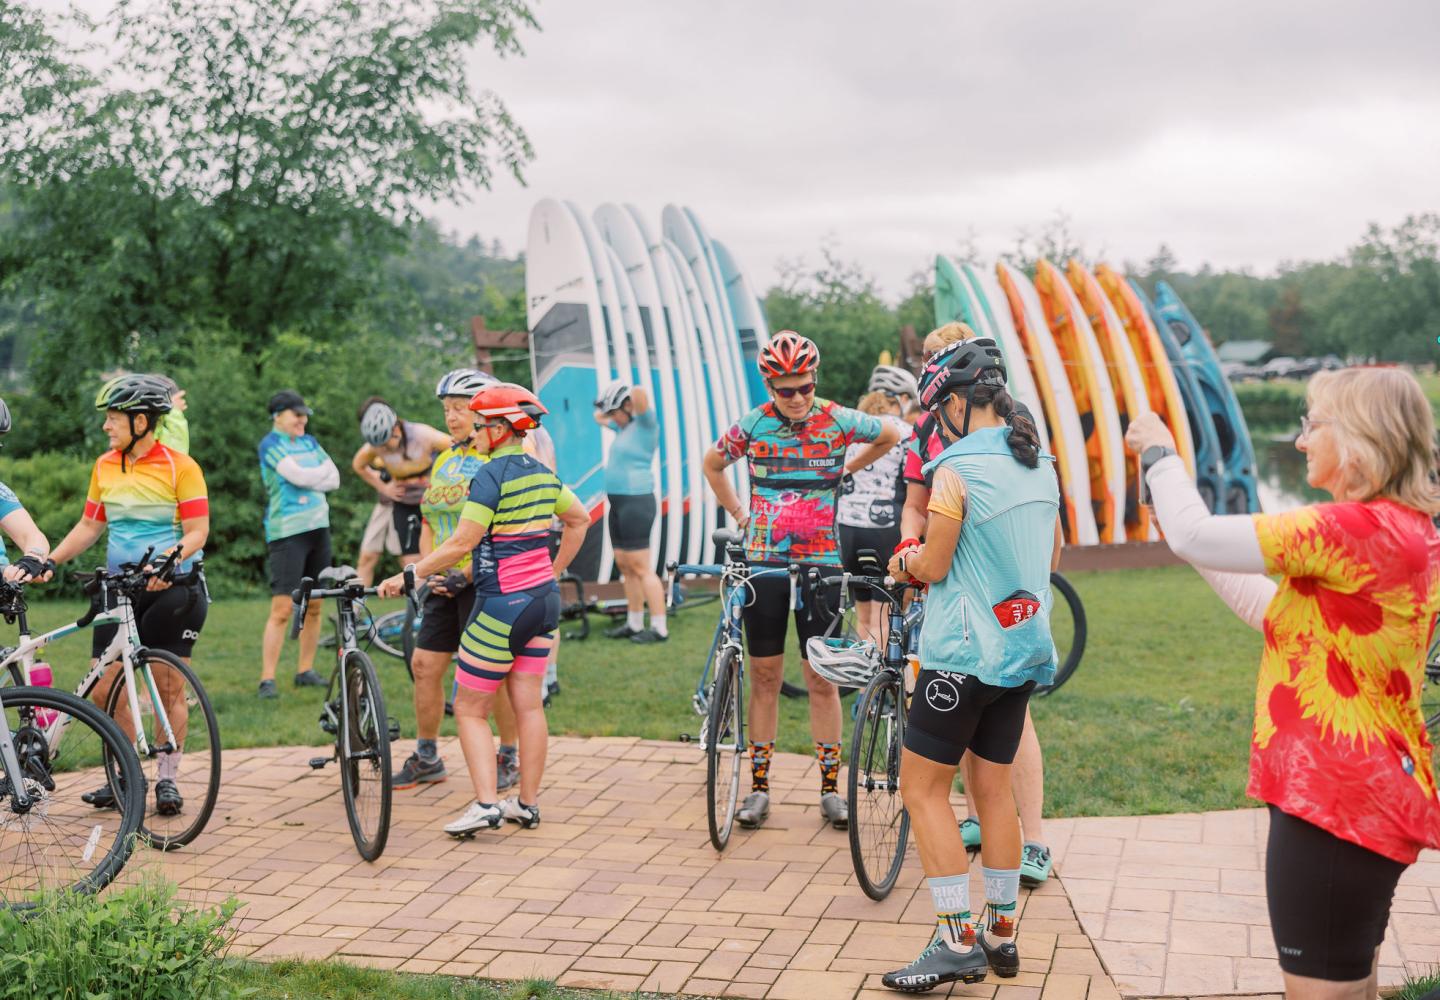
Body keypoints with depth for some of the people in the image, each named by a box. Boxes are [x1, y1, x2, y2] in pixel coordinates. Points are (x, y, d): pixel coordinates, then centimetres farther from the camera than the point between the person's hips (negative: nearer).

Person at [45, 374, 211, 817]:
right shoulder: (105, 467, 8)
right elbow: (89, 526, 12)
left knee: (168, 688, 1)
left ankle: (168, 780, 13)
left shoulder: (180, 466, -8)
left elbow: (197, 532, -12)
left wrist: (164, 562, -29)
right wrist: (48, 561, -1)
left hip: (172, 586, -5)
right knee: (104, 689, -1)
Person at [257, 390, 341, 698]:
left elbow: (334, 479, 7)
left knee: (314, 606, 9)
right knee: (282, 609, -10)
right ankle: (267, 679, -8)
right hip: (287, 532, -7)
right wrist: (322, 470, 0)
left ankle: (306, 670, 19)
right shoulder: (271, 444, -6)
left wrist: (309, 479, -9)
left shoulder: (309, 442, 14)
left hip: (318, 527, 7)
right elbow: (299, 476, -17)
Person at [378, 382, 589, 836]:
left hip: (503, 602, -8)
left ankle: (485, 803, -7)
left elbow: (461, 544, -19)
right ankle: (527, 804, 16)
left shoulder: (491, 475, -15)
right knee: (528, 705, 11)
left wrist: (406, 577, -12)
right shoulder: (541, 473, 9)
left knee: (470, 709, 2)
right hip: (544, 597, 8)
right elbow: (579, 519, 21)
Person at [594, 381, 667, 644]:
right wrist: (607, 409, 17)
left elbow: (640, 396, -30)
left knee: (641, 568, -9)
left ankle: (660, 628, -6)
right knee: (625, 566, 13)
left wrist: (638, 394, -12)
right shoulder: (625, 427, 15)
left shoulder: (646, 424, -11)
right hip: (618, 503, 10)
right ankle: (634, 624, 21)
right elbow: (599, 417, 32)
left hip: (636, 503, -10)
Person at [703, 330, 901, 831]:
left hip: (820, 562, -1)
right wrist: (738, 513, 12)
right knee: (764, 675, 6)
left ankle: (831, 786, 11)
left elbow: (892, 436, 15)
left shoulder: (838, 421, -5)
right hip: (763, 562, 1)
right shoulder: (753, 424, -2)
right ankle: (759, 785, 14)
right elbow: (712, 464, 17)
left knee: (821, 678, 2)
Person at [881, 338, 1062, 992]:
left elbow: (932, 566, -11)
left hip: (964, 655, -8)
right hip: (1024, 650, 8)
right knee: (993, 789, 15)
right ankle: (1000, 933, 21)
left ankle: (958, 941, -2)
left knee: (922, 789, 0)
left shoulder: (955, 470, -17)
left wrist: (904, 561, 9)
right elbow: (1052, 554, 18)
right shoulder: (1040, 465, 7)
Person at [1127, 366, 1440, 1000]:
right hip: (1369, 793, 10)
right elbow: (1274, 613, 15)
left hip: (1335, 800, -10)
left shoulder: (1360, 529, -21)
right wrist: (1187, 537, 14)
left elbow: (1194, 536, -20)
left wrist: (1160, 452, -2)